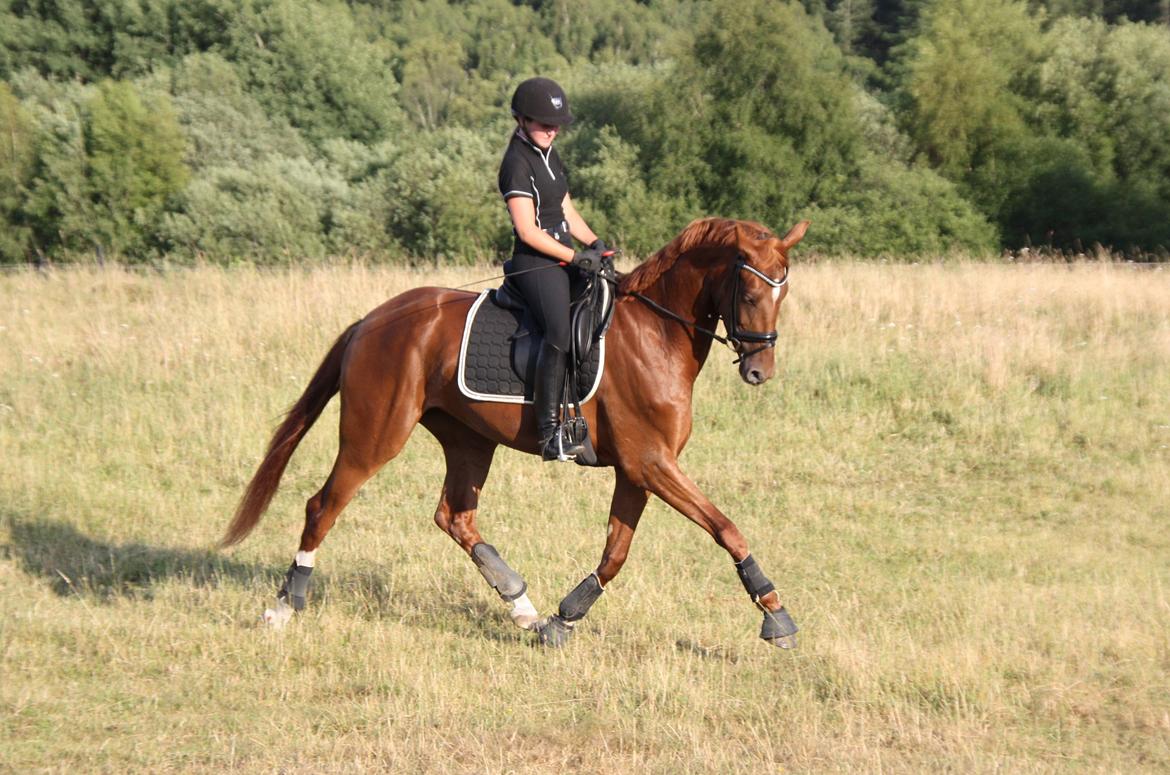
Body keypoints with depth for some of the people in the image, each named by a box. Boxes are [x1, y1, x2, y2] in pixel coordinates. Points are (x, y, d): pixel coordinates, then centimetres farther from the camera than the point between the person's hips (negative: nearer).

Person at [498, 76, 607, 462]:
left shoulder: (549, 155, 16)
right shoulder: (518, 163, -12)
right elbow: (528, 231, -17)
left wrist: (594, 243, 5)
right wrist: (576, 257, -15)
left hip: (563, 259, 10)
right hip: (536, 263, -10)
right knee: (560, 332, -28)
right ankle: (550, 433, -33)